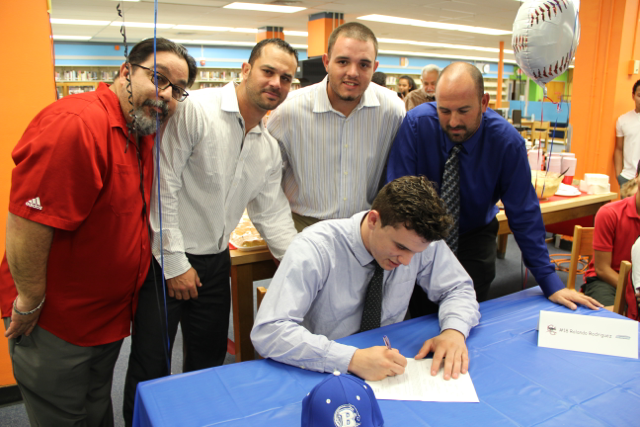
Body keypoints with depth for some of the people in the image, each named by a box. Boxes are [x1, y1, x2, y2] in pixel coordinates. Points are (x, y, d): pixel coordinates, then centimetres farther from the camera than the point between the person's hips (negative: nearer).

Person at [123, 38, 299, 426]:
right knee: (151, 367, 7)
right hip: (164, 259, -6)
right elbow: (163, 187, -18)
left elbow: (272, 214, 9)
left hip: (215, 262, 7)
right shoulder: (195, 110, -16)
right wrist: (174, 262, -15)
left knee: (210, 361, 19)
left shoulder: (270, 149, 6)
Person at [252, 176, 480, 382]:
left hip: (388, 372, 3)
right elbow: (267, 332, -29)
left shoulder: (417, 238, -10)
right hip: (321, 376, -2)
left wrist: (454, 330, -17)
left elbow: (458, 288, 4)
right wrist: (352, 359, -37)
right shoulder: (314, 248, -23)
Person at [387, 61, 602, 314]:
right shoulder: (416, 124, -22)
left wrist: (551, 283, -11)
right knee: (417, 318, -1)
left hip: (474, 240, 1)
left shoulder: (507, 141, -19)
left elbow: (524, 213, -12)